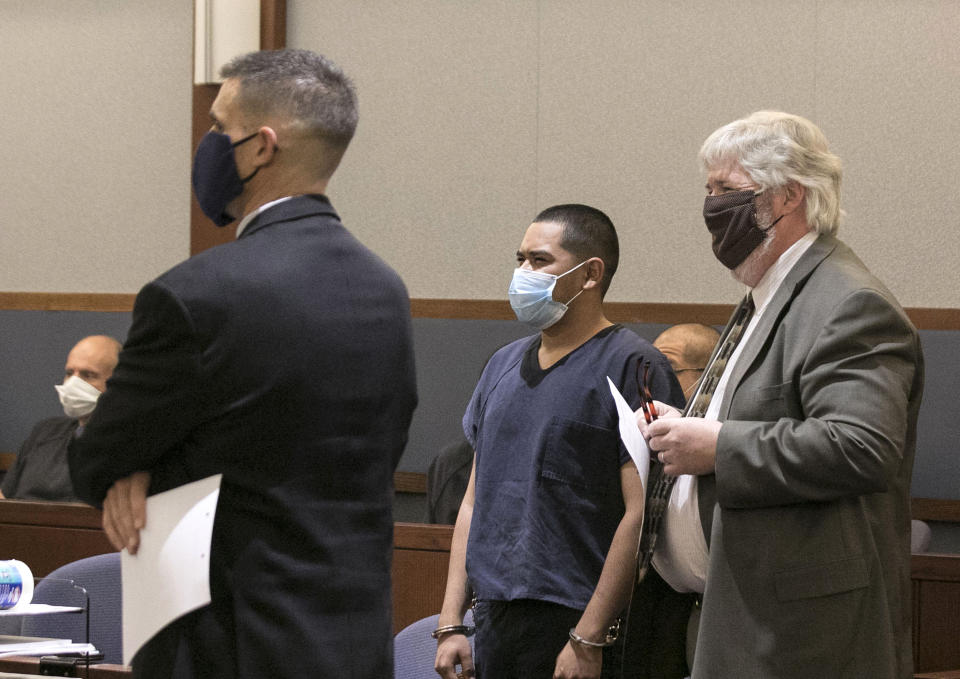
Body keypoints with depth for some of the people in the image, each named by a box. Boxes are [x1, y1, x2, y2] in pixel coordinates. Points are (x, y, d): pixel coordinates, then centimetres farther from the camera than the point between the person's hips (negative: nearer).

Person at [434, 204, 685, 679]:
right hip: (492, 621, 6)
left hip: (575, 623, -6)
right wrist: (451, 623, 9)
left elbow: (641, 513, -13)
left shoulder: (632, 367, -7)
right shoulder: (503, 365, 15)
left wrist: (588, 639, -17)